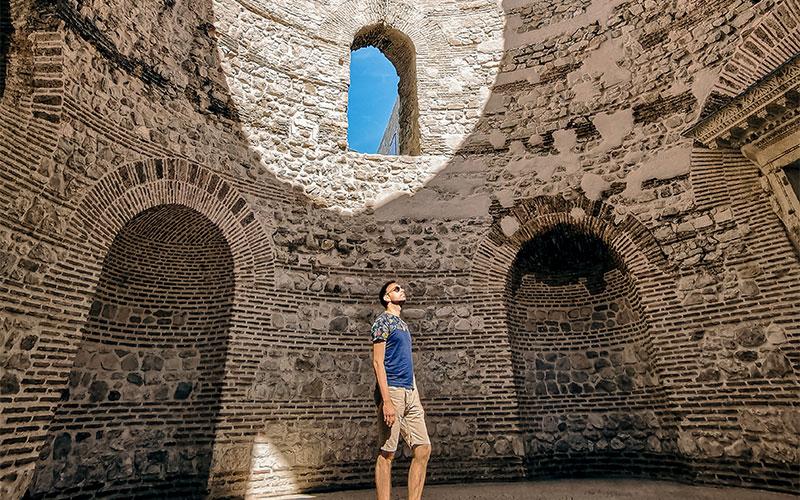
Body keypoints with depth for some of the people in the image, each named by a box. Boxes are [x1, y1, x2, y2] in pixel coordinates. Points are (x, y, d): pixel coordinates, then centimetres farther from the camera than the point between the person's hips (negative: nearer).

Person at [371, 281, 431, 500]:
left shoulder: (403, 325, 21)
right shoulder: (383, 321, -4)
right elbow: (378, 362, -12)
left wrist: (417, 400, 19)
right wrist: (387, 401, -19)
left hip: (410, 393, 8)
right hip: (392, 391, -8)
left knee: (423, 450, 5)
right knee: (387, 454, -1)